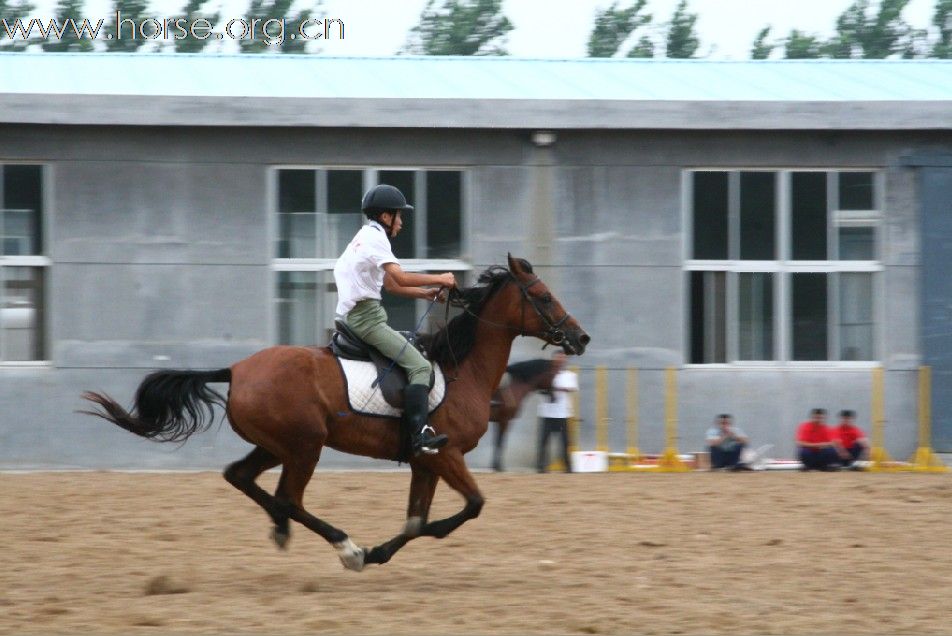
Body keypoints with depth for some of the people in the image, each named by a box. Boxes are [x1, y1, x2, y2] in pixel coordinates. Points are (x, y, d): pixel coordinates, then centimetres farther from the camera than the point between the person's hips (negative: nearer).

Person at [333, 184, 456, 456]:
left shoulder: (365, 237, 21)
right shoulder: (375, 238, -11)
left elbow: (391, 284, 22)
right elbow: (401, 278, -22)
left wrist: (426, 293, 11)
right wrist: (438, 279, -12)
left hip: (351, 317, 11)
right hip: (365, 318, -11)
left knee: (415, 357, 21)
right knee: (419, 366, -18)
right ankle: (419, 434, -31)